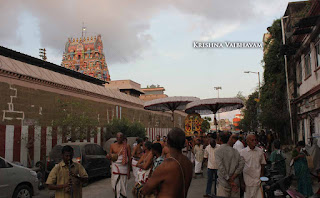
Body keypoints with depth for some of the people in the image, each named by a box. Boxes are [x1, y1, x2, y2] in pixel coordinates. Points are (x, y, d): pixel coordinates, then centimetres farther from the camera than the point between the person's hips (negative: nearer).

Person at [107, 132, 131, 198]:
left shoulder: (127, 146, -1)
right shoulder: (112, 146, 7)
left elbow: (129, 158, -1)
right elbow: (110, 157, 15)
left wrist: (129, 171, -5)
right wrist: (109, 156, -11)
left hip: (124, 166, -2)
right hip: (115, 166, 2)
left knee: (123, 184, 2)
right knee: (115, 184, -2)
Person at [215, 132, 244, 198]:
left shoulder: (218, 151, -7)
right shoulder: (235, 151, 5)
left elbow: (221, 168, -16)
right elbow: (241, 164, -6)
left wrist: (230, 181, -10)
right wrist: (232, 178, -8)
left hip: (224, 183, -4)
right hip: (235, 182, 4)